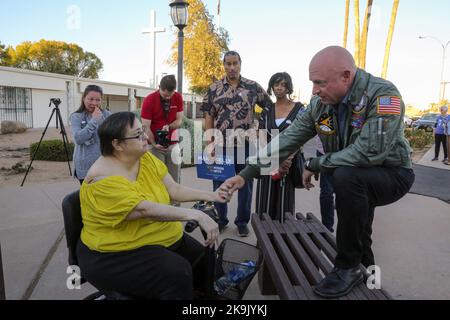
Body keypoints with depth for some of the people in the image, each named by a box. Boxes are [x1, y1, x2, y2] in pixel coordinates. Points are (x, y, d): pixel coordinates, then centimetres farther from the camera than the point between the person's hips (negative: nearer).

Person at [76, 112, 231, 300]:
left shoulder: (146, 159, 0)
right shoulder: (103, 180, -23)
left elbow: (174, 190, 0)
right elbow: (146, 209, -32)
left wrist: (210, 196, -11)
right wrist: (196, 215, -36)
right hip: (117, 254, -7)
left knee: (206, 260, -1)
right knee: (176, 273, -26)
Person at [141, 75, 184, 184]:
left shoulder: (178, 98, -1)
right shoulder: (149, 100, -11)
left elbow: (179, 121, 1)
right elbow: (146, 127, -13)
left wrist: (168, 126, -20)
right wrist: (154, 144, -26)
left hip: (173, 144, 3)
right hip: (155, 145, -3)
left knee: (174, 179, 6)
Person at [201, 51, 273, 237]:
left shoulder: (253, 87, 2)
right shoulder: (214, 89, 4)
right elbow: (208, 117, 3)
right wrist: (210, 143, -4)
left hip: (246, 144, 0)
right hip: (221, 145, 1)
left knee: (245, 183, 8)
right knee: (219, 183, 10)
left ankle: (242, 222, 24)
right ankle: (220, 219, 26)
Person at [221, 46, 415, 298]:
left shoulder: (383, 95, -27)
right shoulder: (320, 104, -9)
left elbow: (368, 152, -36)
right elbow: (286, 141, -10)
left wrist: (315, 164, -23)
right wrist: (245, 175, -15)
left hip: (392, 174, -6)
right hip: (358, 181, 7)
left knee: (346, 176, -32)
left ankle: (349, 267, -17)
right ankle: (364, 263, 42)